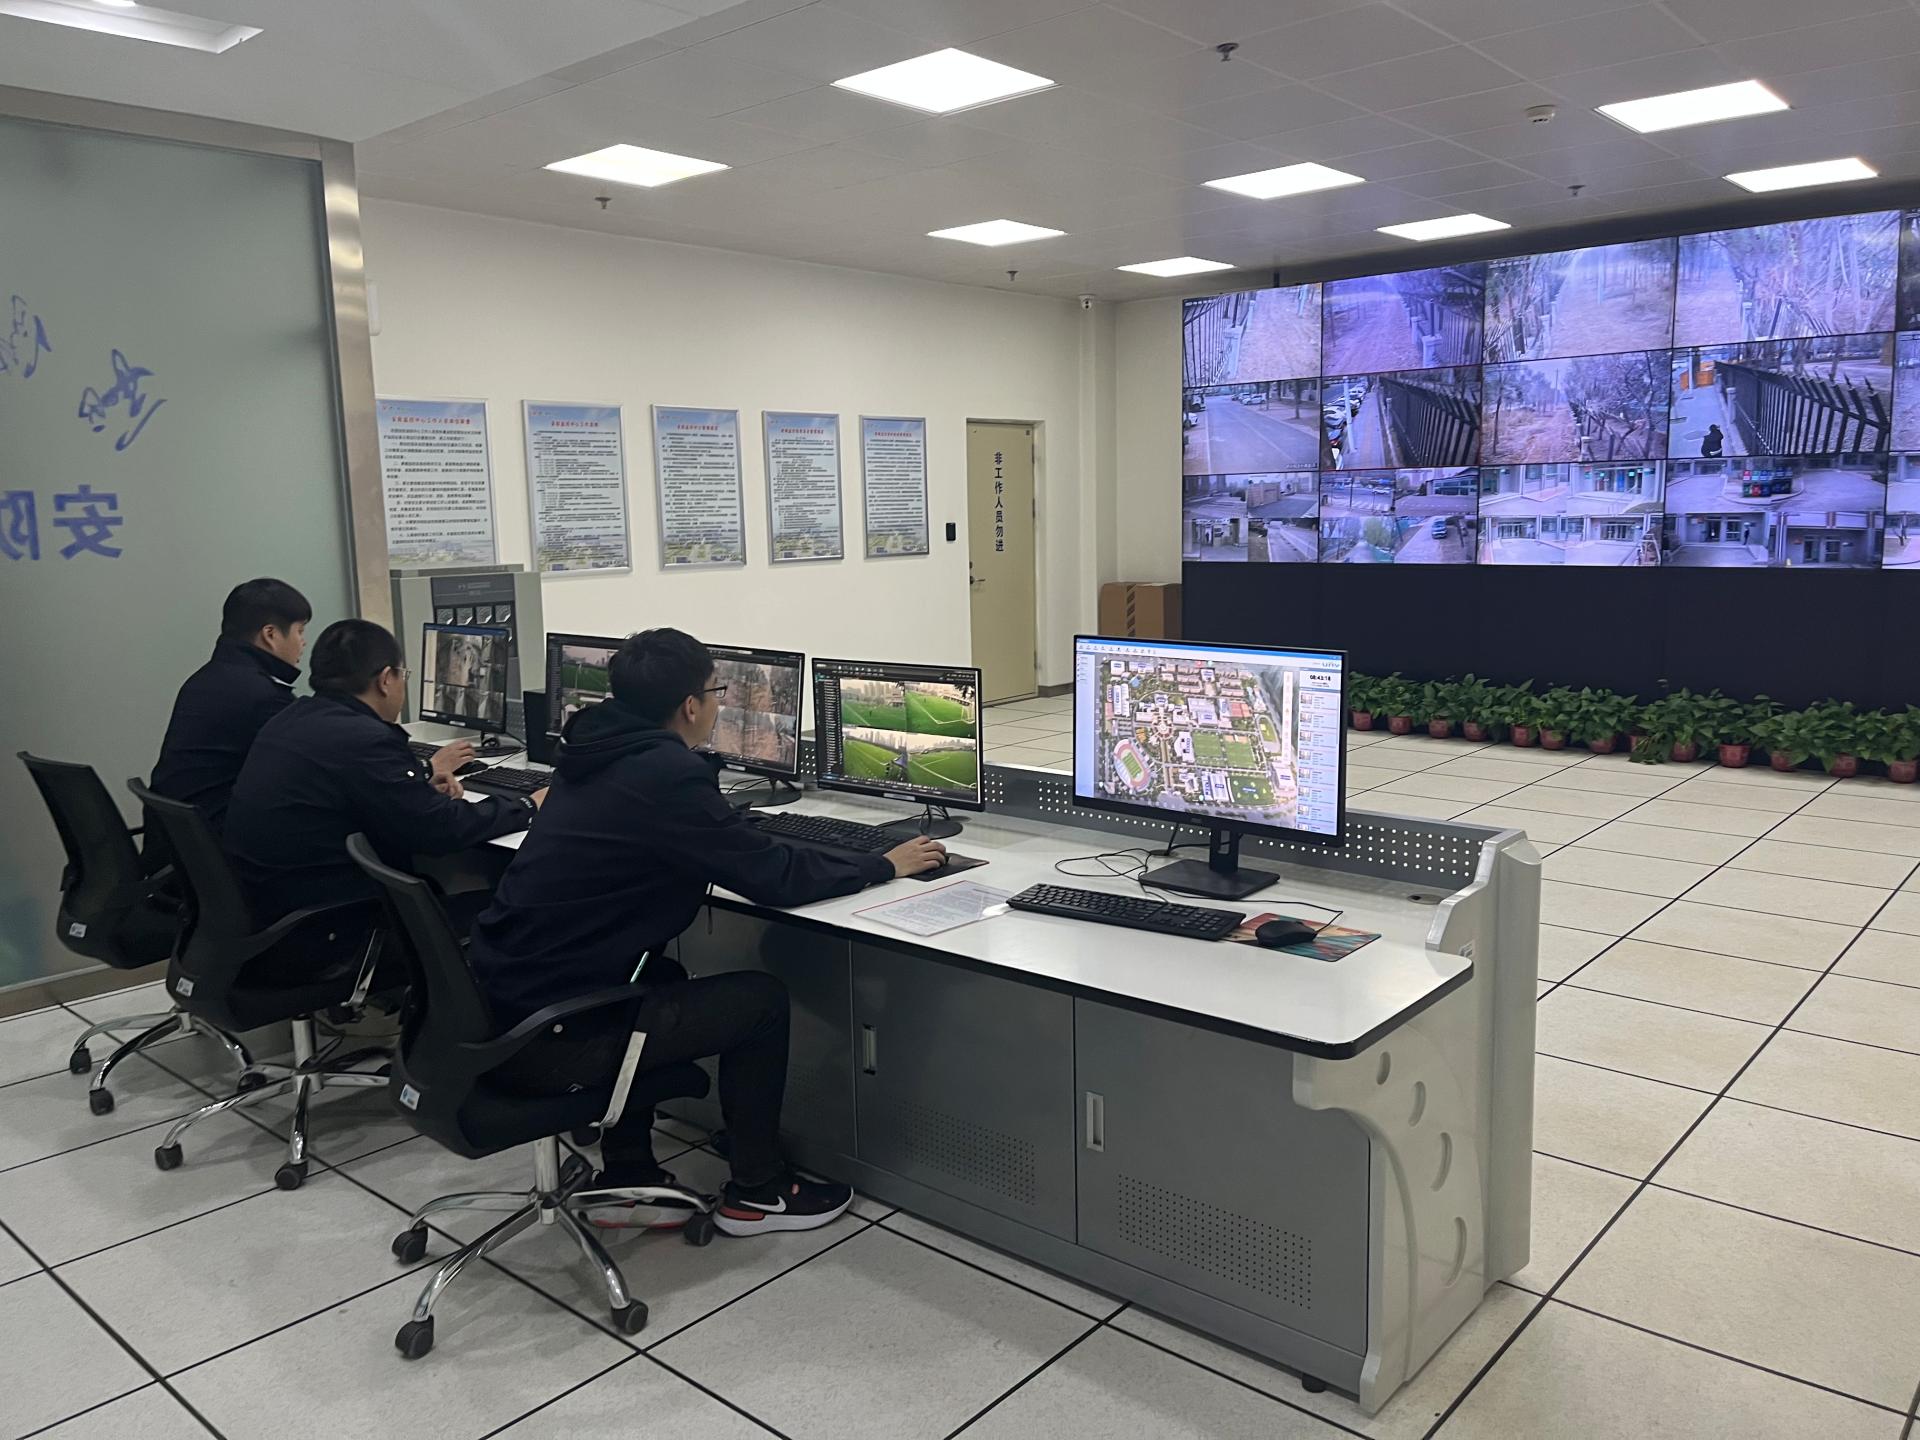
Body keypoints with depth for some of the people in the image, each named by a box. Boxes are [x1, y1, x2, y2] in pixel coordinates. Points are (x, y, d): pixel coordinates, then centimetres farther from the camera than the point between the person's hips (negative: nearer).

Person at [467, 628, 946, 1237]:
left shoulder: (598, 755, 8)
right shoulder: (666, 774, -19)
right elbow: (774, 876, -13)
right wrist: (886, 865, 0)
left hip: (493, 1012, 9)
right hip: (546, 1041, -9)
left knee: (661, 978, 31)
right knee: (762, 998, 3)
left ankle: (627, 1181, 32)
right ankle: (755, 1193, 20)